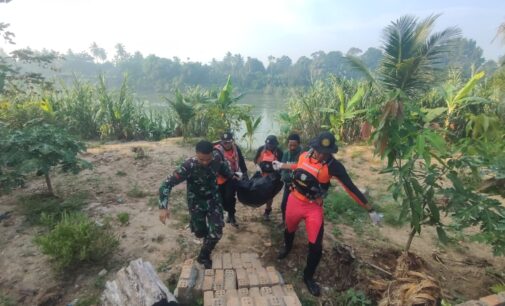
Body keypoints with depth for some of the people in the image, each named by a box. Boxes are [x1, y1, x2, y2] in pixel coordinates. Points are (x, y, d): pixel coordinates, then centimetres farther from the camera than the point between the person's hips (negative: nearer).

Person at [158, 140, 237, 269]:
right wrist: (163, 207, -38)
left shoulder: (217, 157, -21)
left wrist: (231, 176, 17)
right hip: (196, 202, -2)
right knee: (200, 232, 14)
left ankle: (203, 256, 24)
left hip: (214, 199, 2)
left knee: (216, 233, -3)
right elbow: (167, 184, -29)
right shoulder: (188, 166, -32)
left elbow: (223, 166, 5)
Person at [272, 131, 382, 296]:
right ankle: (287, 246, 62)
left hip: (314, 207, -3)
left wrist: (370, 210, -15)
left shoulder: (333, 165, -19)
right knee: (289, 229, 26)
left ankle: (308, 277, 25)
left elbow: (351, 187, -17)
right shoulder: (304, 155, -10)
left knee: (316, 246, -3)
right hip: (294, 201, 3)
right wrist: (282, 165, 26)